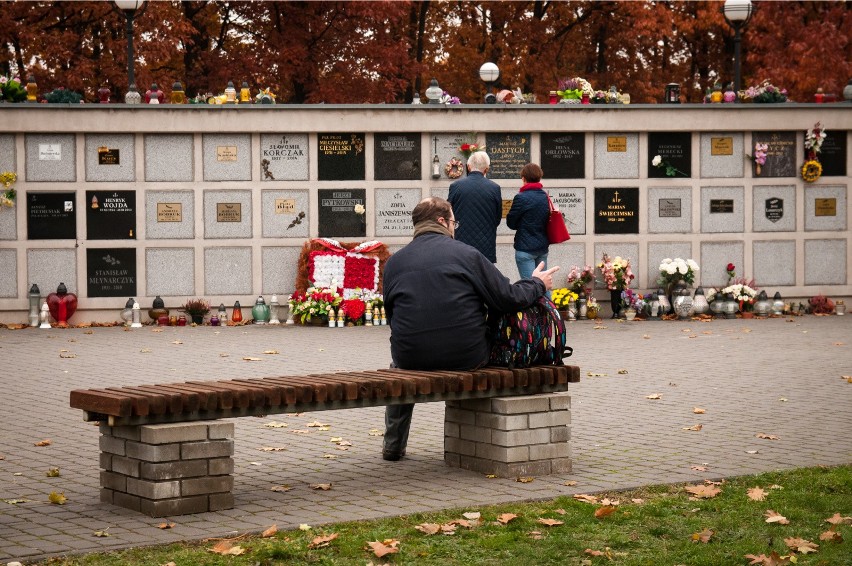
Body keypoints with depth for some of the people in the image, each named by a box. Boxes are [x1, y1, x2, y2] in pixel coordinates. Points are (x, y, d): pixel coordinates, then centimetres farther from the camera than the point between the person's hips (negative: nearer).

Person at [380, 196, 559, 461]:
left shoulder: (394, 262, 4)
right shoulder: (466, 254, -5)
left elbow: (392, 317, 12)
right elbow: (508, 299, -6)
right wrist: (537, 284, 14)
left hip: (412, 357, 2)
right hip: (466, 357, -2)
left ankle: (393, 445, 40)